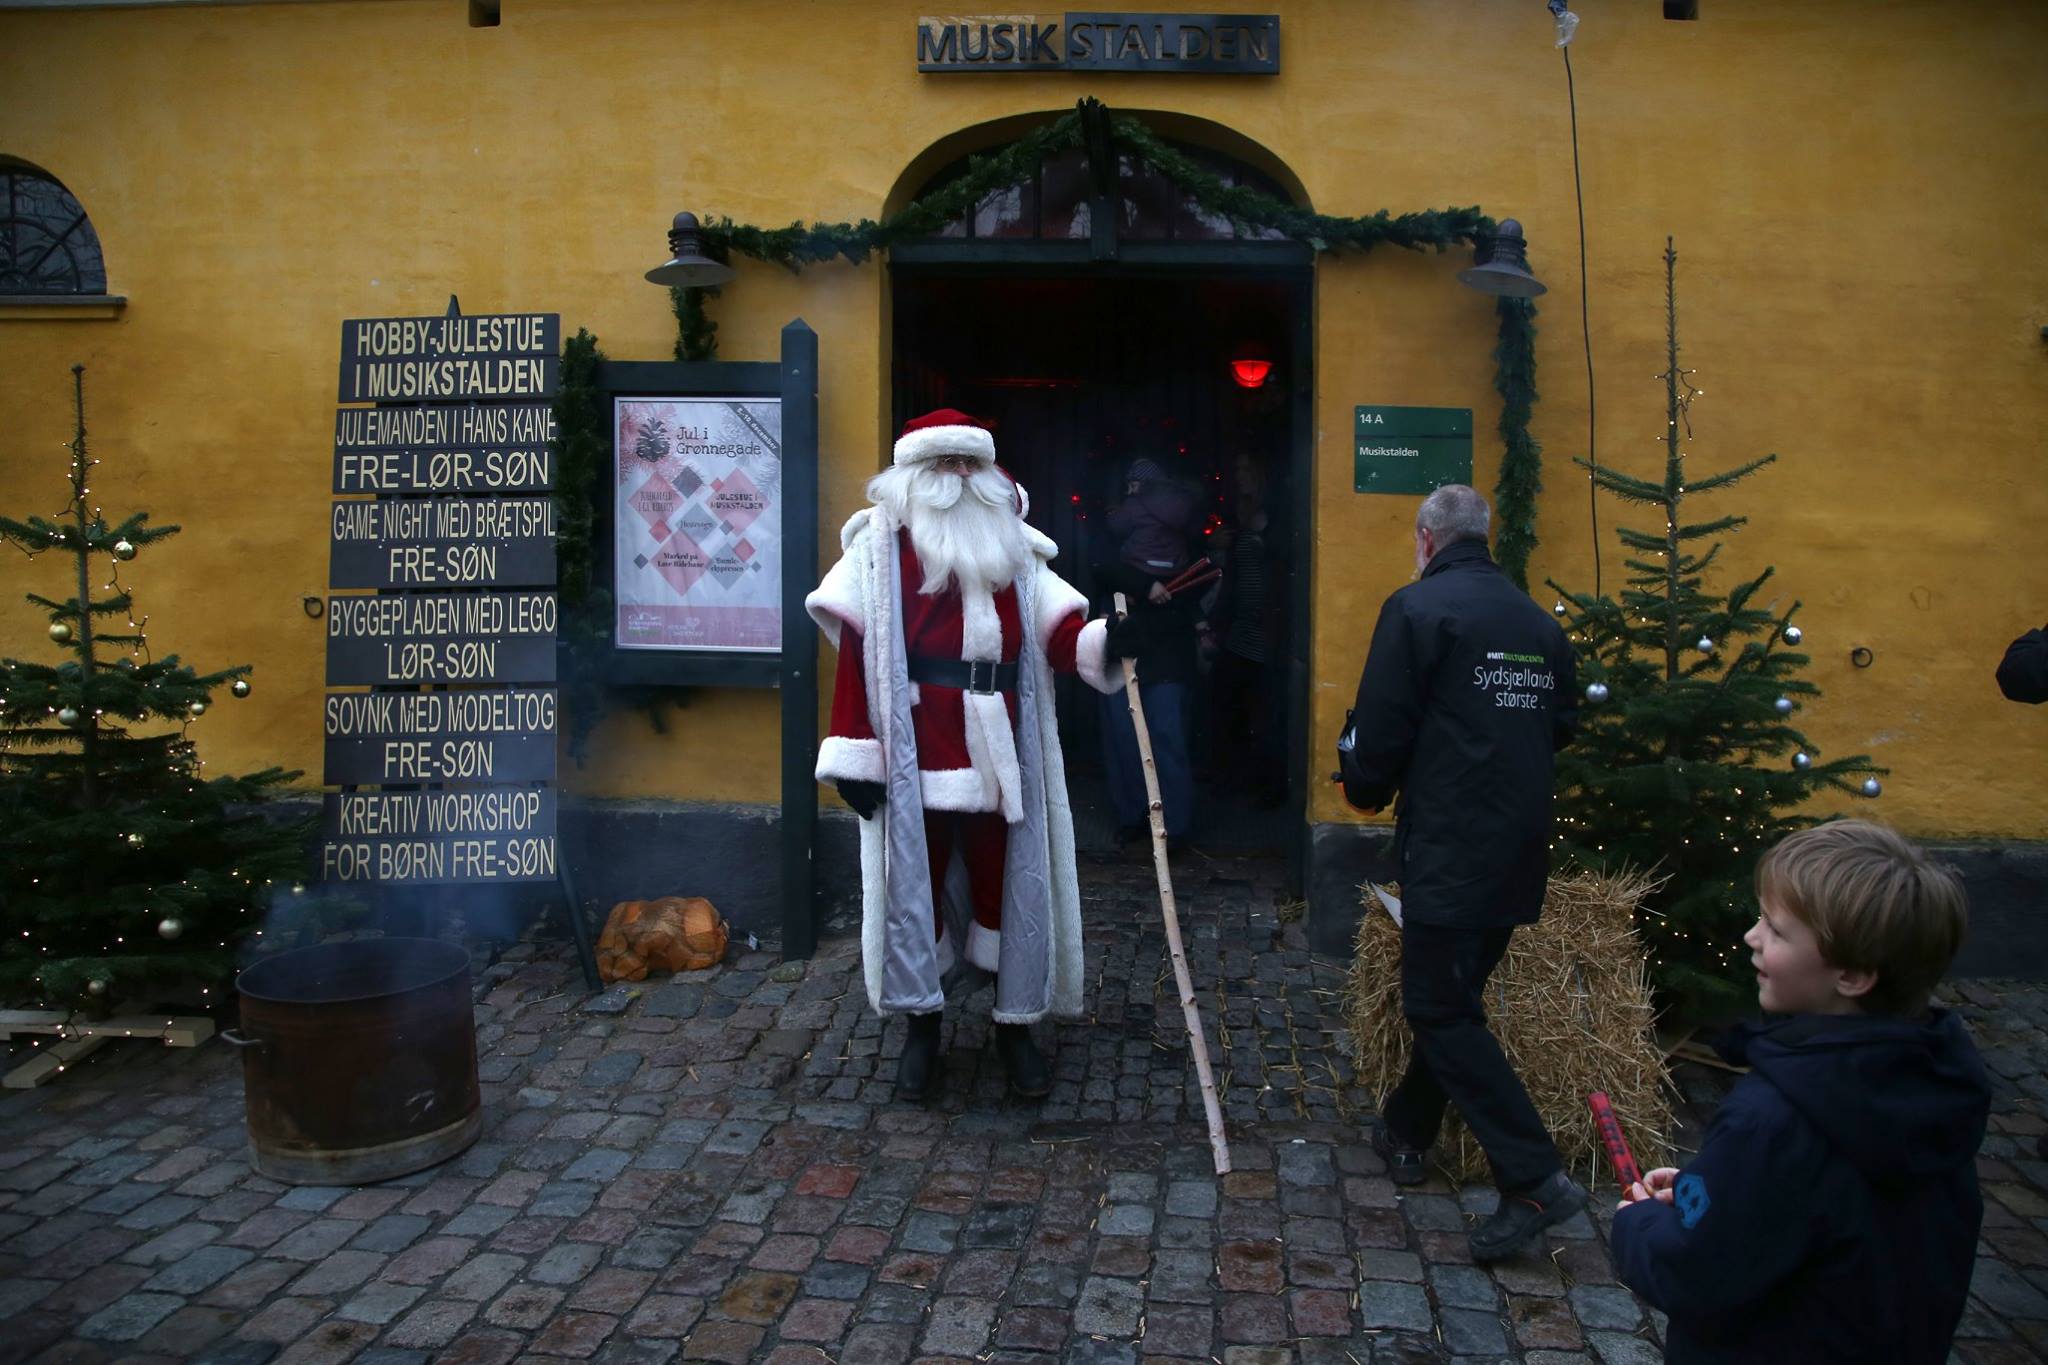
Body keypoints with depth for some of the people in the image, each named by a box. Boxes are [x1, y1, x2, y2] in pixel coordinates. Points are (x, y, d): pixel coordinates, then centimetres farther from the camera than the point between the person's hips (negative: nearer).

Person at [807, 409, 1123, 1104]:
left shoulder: (1014, 549, 11)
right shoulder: (881, 546, 1)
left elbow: (1061, 632, 1)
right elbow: (855, 650, -5)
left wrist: (1107, 641, -22)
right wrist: (856, 755, -11)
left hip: (996, 753, 3)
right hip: (914, 756, -2)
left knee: (1006, 881, 9)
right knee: (916, 882, 7)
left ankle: (1016, 1024, 24)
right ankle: (922, 1026, 24)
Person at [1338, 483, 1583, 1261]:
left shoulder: (1417, 609, -9)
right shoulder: (1541, 624, 10)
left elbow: (1381, 731, -11)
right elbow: (1561, 727, 16)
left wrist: (1365, 789, 9)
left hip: (1449, 851, -7)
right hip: (1521, 853, 8)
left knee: (1442, 1012, 0)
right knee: (1454, 995, 19)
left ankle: (1536, 1180, -2)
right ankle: (1407, 1132, 34)